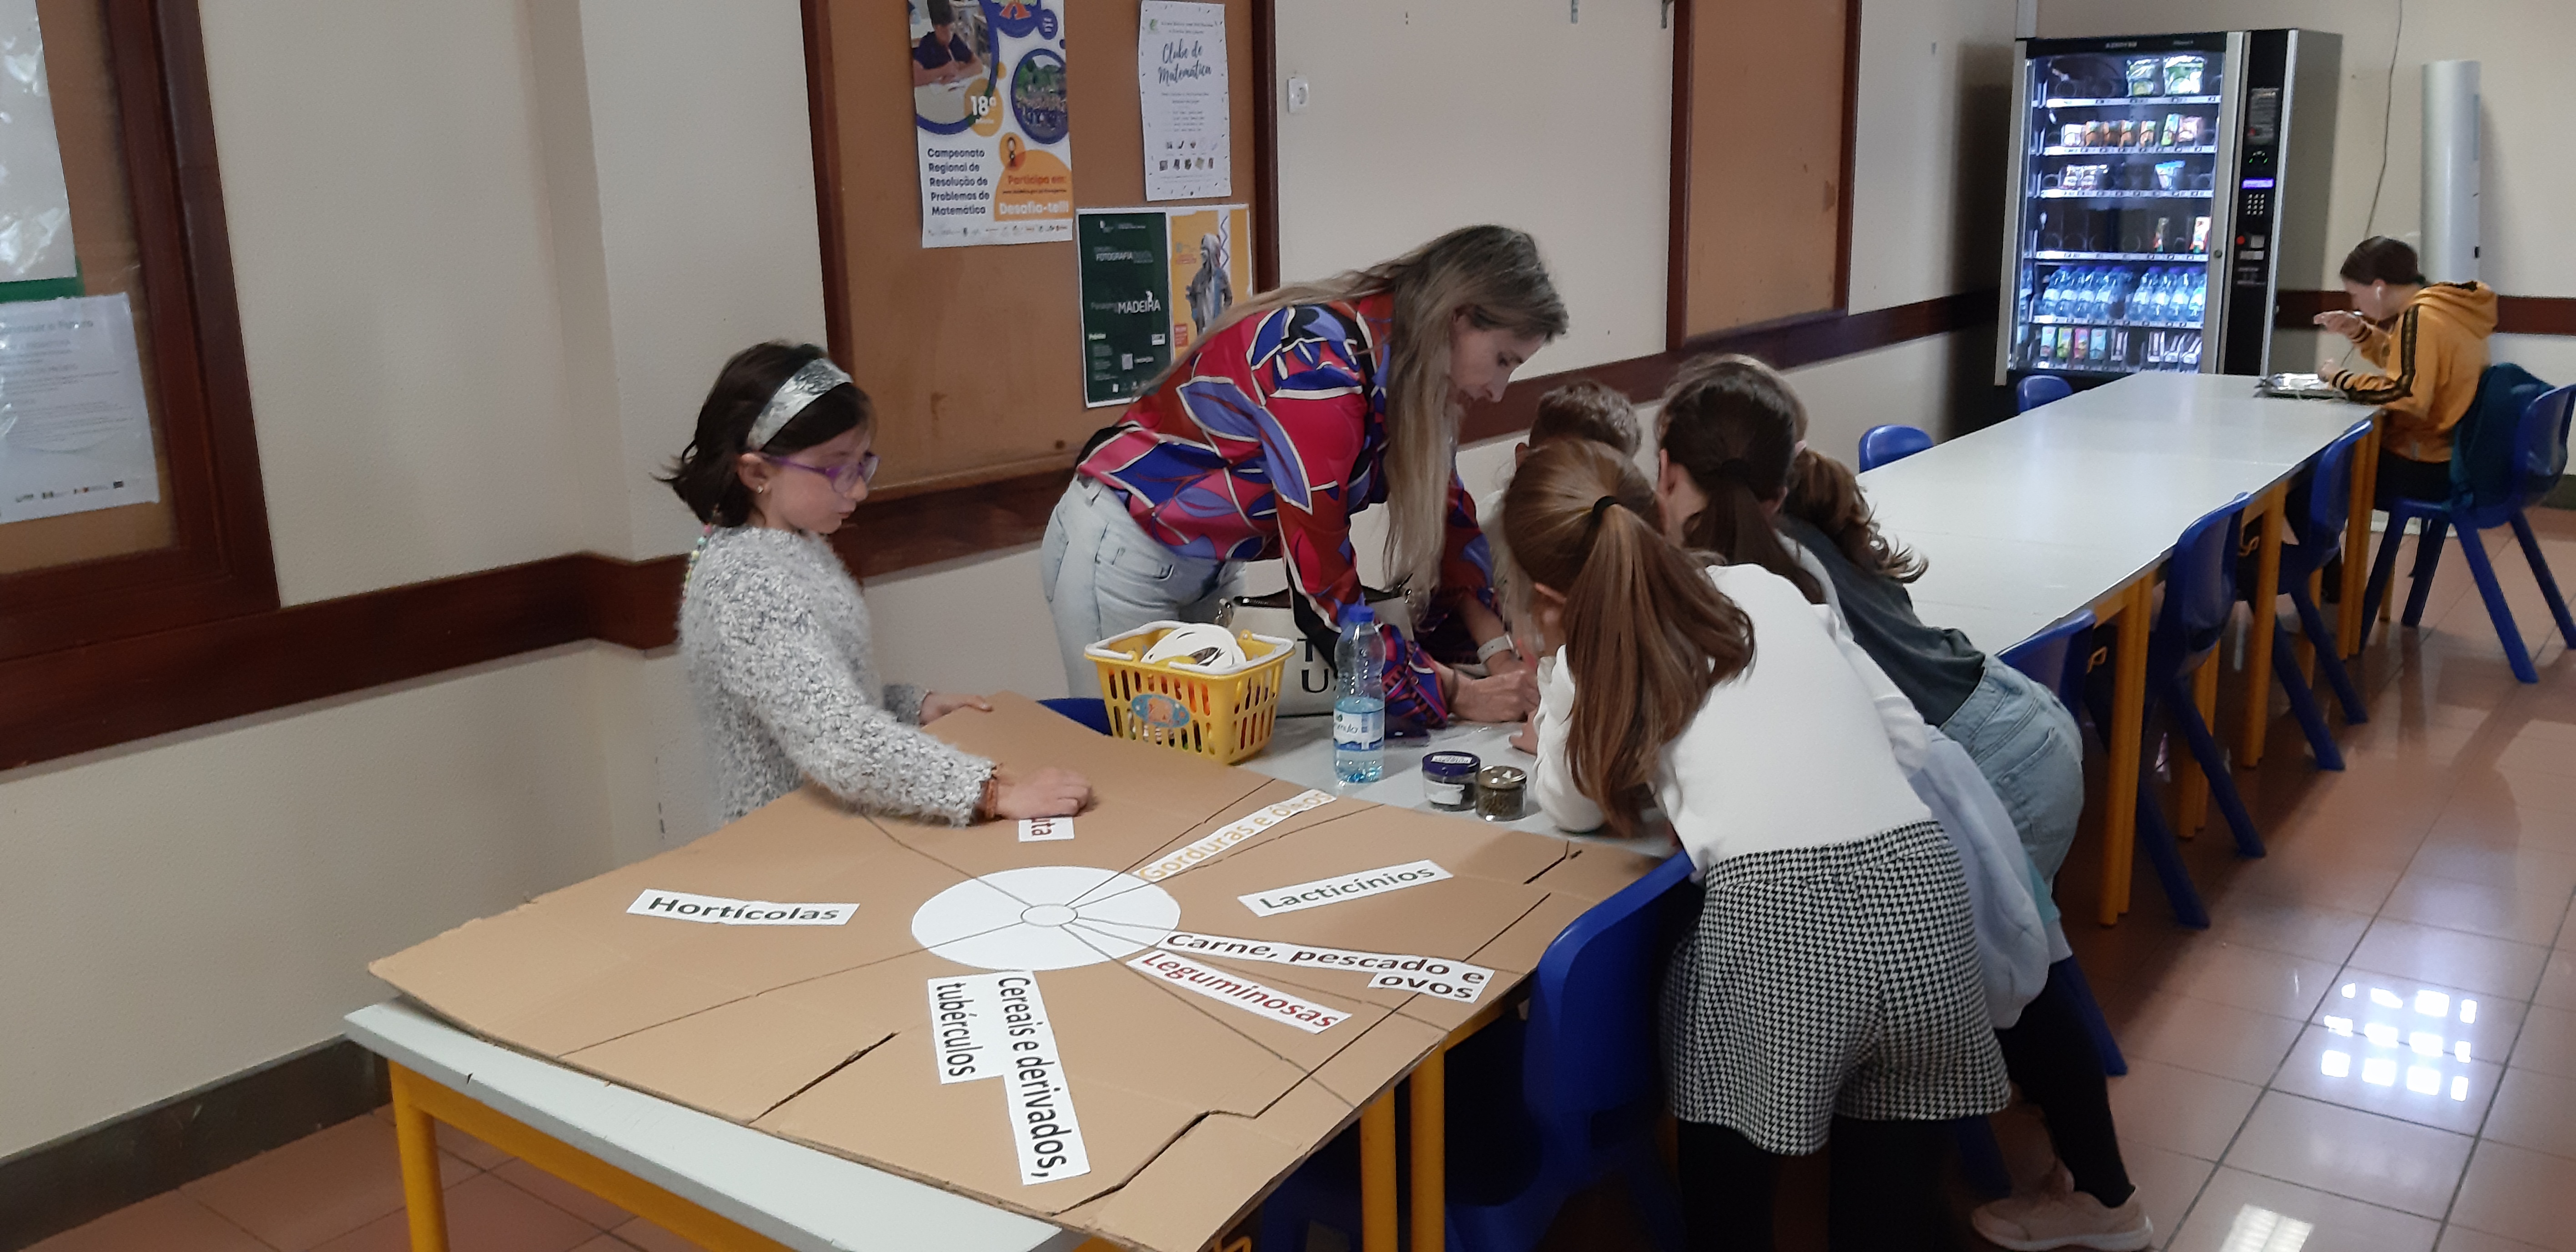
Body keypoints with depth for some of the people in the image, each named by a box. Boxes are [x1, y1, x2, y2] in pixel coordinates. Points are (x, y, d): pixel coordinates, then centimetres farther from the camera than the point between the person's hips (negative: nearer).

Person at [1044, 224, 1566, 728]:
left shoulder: (1406, 365, -6)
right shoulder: (1322, 367, -32)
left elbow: (1445, 515, 0)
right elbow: (1323, 593, -32)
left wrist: (1500, 653, -12)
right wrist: (1459, 695, -26)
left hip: (1210, 566, 8)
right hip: (1121, 557, -8)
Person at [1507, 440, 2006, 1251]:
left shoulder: (1590, 662, 8)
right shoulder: (1770, 590, 18)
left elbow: (1569, 809, 23)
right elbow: (1909, 739, 19)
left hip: (1773, 925, -4)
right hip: (1920, 890, 4)